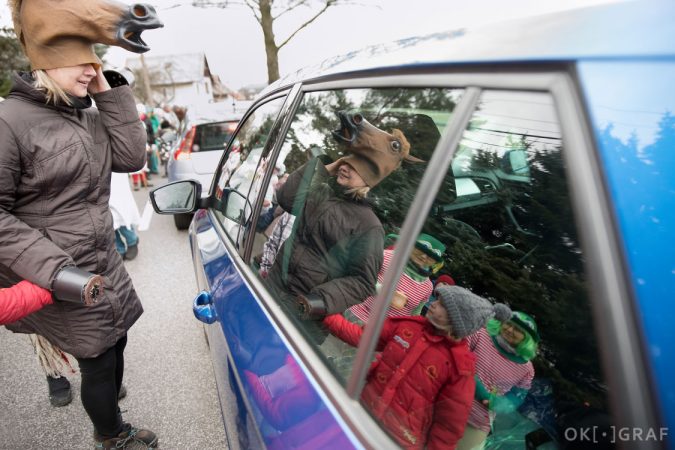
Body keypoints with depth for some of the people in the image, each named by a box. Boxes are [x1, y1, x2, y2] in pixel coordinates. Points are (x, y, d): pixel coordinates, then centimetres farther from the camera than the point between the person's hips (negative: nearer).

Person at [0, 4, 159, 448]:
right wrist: (56, 271, -25)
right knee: (100, 363, 8)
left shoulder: (89, 117, 9)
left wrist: (108, 92, -6)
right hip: (64, 280, -7)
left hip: (106, 266, 7)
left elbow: (132, 157, -3)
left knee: (115, 347, 20)